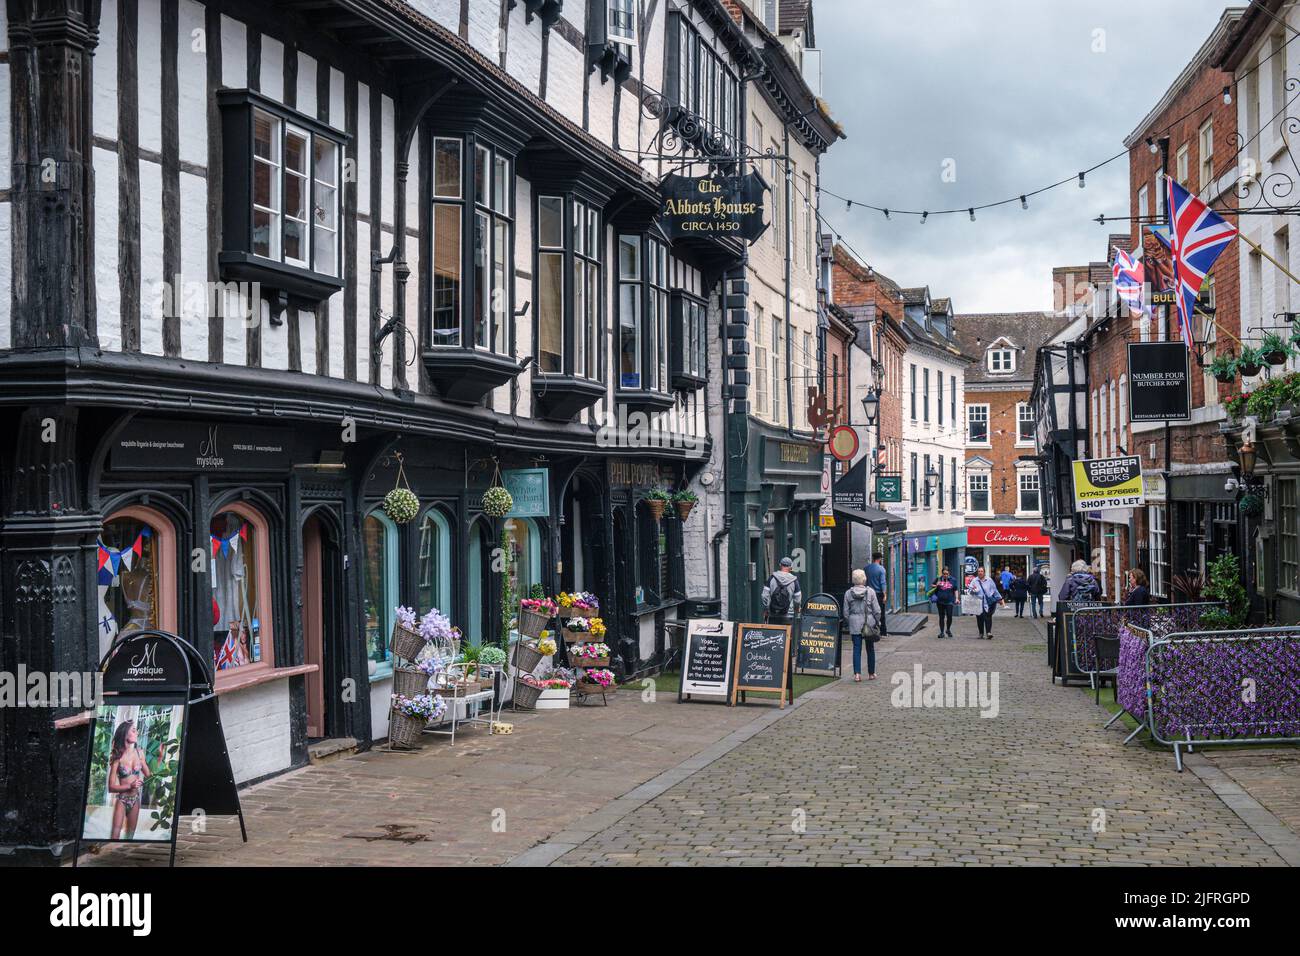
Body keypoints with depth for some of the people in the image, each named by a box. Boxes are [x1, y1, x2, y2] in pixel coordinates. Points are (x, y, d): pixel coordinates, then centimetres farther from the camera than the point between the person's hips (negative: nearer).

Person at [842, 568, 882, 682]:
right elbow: (877, 610, -3)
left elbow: (846, 612, 2)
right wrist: (877, 622, 8)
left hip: (855, 624, 0)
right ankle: (871, 673, 21)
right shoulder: (870, 591, -5)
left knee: (857, 649, 2)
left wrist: (847, 625, 12)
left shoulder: (848, 593, -2)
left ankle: (857, 674, -9)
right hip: (869, 624, 0)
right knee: (870, 649, 12)